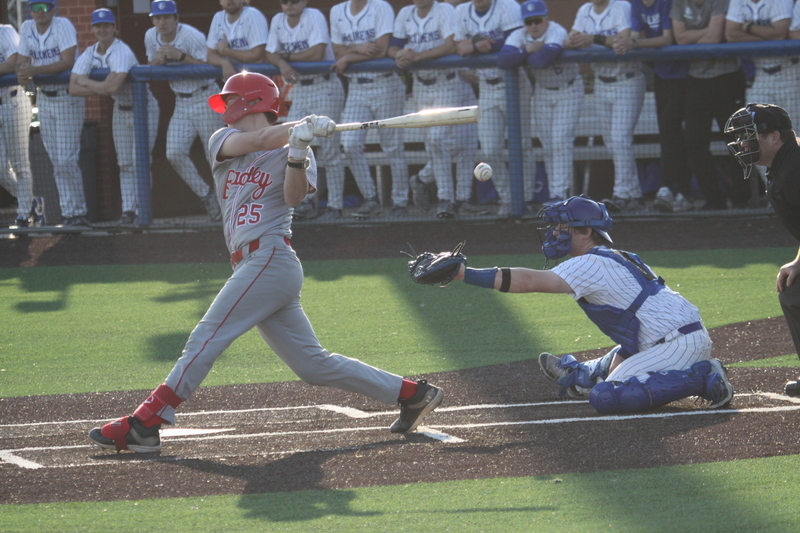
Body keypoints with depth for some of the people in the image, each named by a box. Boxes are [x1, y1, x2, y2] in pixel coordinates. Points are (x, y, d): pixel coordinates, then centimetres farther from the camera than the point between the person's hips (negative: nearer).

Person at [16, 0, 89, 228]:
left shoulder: (62, 25, -14)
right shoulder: (27, 28, 6)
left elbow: (67, 62, -22)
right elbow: (21, 60, 7)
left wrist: (34, 70, -26)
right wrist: (23, 74, -17)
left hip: (67, 97, -6)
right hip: (43, 97, 6)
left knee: (66, 160, -10)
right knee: (56, 161, 7)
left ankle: (78, 212, -3)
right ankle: (68, 213, 11)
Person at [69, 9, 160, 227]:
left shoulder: (121, 52, -25)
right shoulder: (89, 55, -3)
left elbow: (113, 87, -37)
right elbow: (73, 88, -11)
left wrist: (87, 82, -20)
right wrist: (101, 88, -22)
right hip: (120, 110, 7)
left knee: (139, 159, -12)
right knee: (125, 164, 5)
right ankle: (128, 211, 5)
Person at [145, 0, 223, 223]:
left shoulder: (191, 36, -18)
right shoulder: (151, 37, 2)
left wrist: (181, 56, -31)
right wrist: (157, 61, -12)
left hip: (205, 99, -6)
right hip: (181, 102, 6)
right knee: (174, 154, -9)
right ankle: (205, 195, 7)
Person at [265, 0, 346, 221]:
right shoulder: (278, 21, 7)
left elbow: (317, 53, -22)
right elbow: (271, 54, 4)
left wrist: (287, 55, -10)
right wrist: (282, 64, -18)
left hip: (325, 88, -6)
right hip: (299, 90, 6)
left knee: (329, 149, -5)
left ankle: (335, 206, 0)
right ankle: (306, 200, 5)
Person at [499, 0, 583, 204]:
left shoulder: (557, 33, -26)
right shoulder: (519, 36, -8)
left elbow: (543, 59, -43)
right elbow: (503, 60, -24)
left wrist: (521, 56, -24)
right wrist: (527, 50, -31)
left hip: (568, 91, -6)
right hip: (542, 93, 6)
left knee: (561, 141, -13)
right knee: (548, 145, 5)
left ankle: (560, 193, -15)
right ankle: (555, 192, 10)